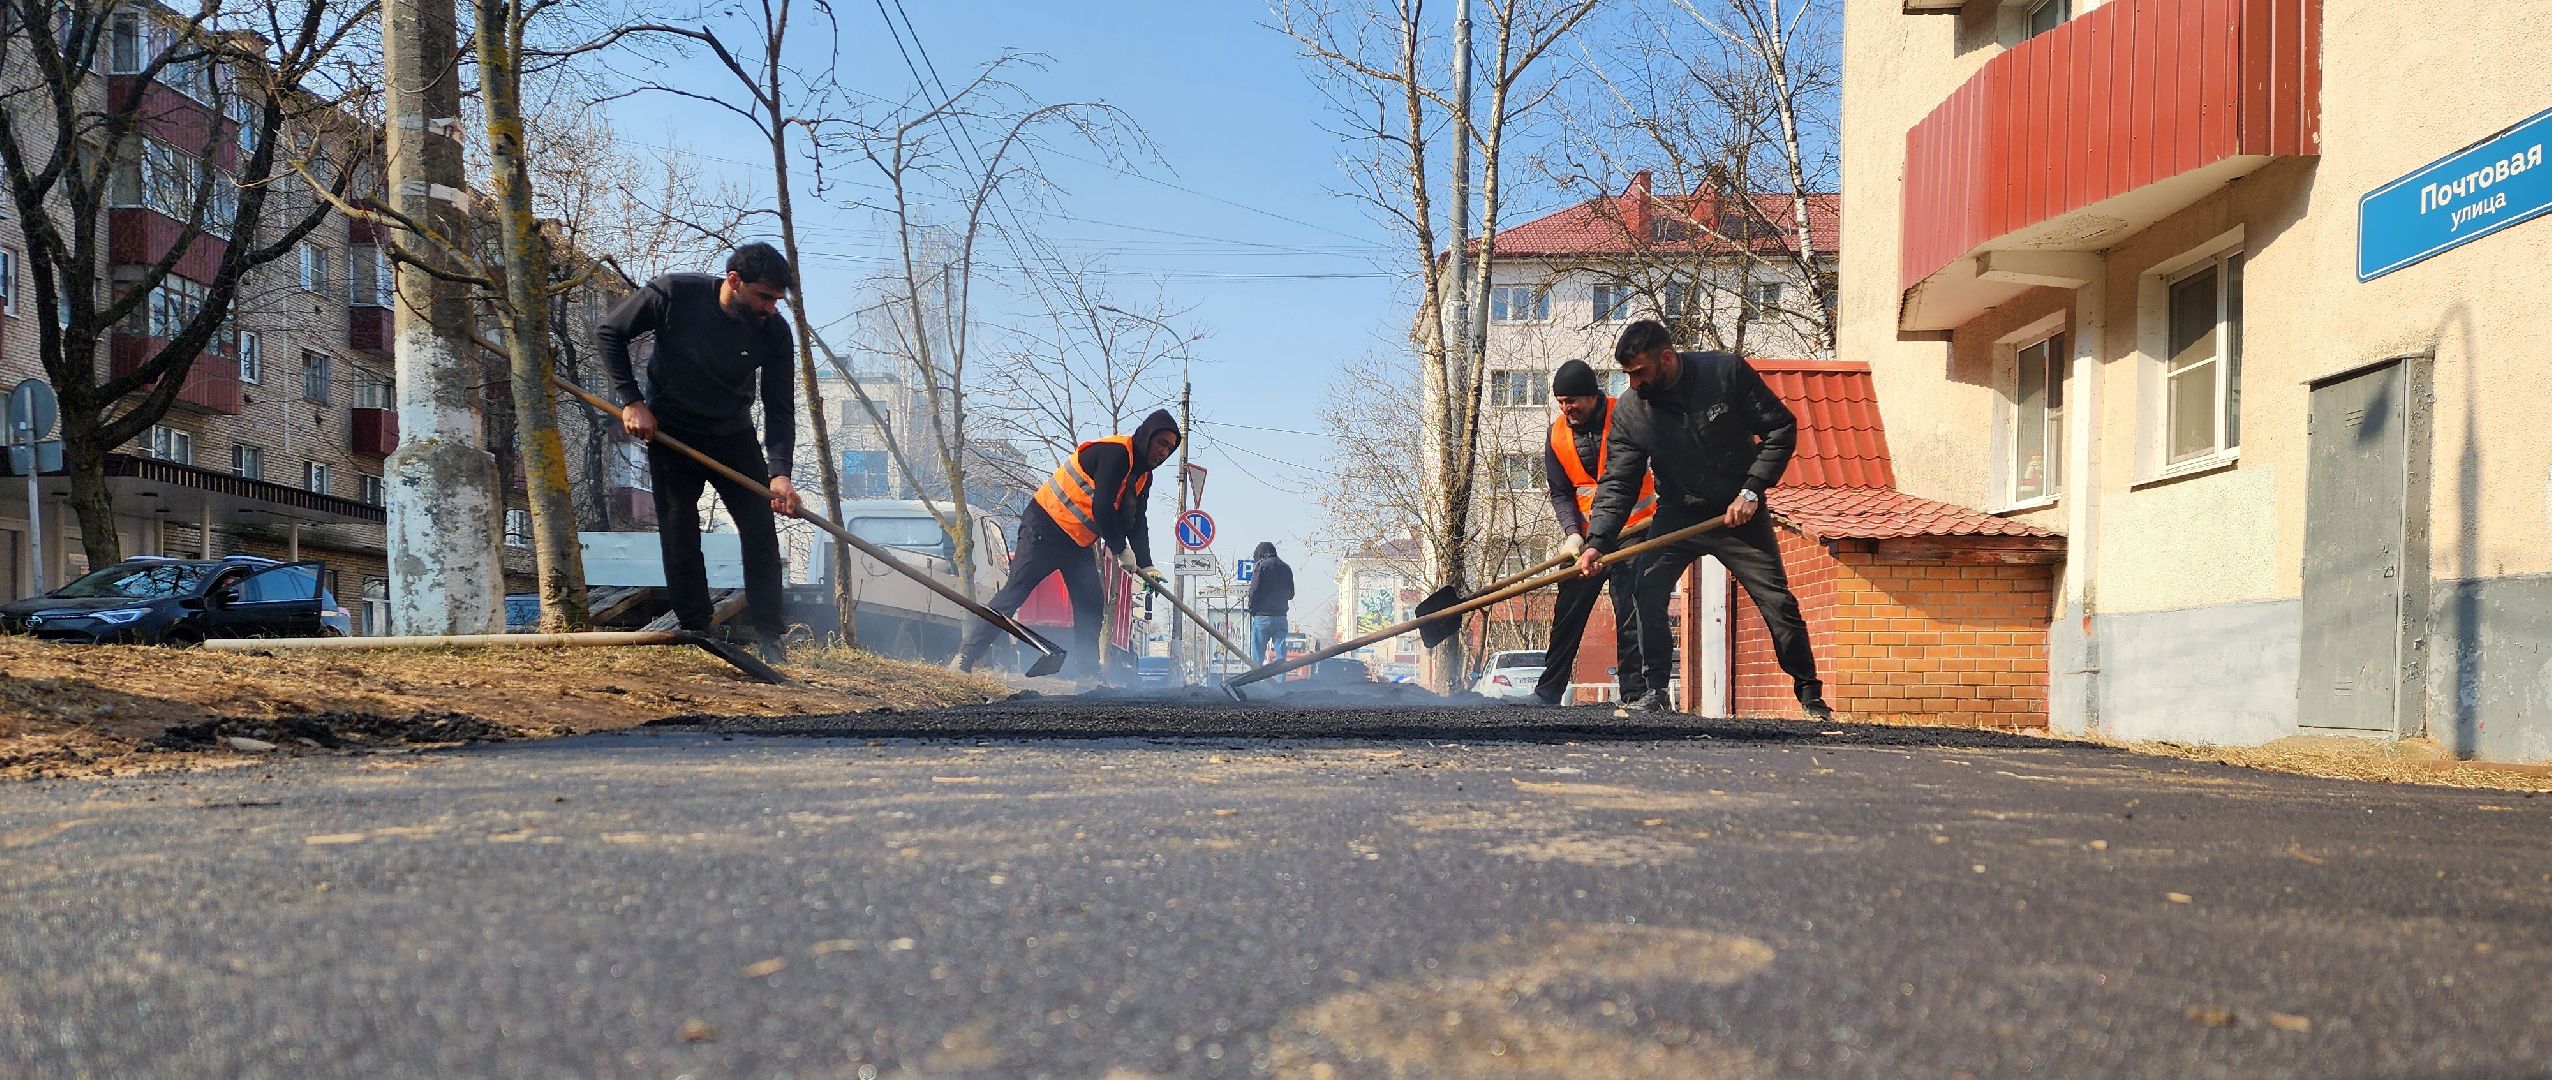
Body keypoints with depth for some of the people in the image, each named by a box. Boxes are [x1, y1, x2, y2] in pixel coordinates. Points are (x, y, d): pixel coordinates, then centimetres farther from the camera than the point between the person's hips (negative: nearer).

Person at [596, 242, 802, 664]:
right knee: (680, 538, 0)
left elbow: (780, 407, -16)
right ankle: (695, 636, 9)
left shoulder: (774, 331, -17)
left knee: (761, 530, -6)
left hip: (733, 437, 2)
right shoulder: (674, 294, -21)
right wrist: (631, 400, -16)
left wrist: (779, 472, -29)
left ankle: (768, 638, 0)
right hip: (669, 433, -1)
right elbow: (609, 333, -8)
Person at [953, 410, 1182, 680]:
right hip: (1045, 529, -9)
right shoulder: (1115, 452, -19)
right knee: (1014, 592, -13)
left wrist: (1145, 565, 4)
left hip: (1078, 543, 9)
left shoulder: (1143, 475, 10)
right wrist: (1121, 550, -14)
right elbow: (1101, 507, -25)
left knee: (1090, 606, 2)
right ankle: (965, 656, -12)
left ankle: (1086, 672, 6)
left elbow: (1137, 523, 15)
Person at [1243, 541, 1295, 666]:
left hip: (1262, 616, -5)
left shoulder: (1261, 566, -5)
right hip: (1281, 616, 5)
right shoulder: (1286, 568, 11)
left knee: (1257, 656, -1)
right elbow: (1290, 594, 17)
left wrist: (1251, 609, 0)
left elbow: (1254, 591, -10)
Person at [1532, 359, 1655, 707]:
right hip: (1587, 536, 5)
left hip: (1635, 530, -4)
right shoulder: (1557, 434, 2)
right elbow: (1560, 492, 5)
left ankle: (1635, 694, -2)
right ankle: (1547, 692, 12)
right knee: (1566, 614, 5)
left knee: (1631, 613, -7)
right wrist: (1571, 532, -10)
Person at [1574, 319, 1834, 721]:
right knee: (1648, 591, -16)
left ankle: (1809, 693, 15)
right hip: (1677, 516, 2)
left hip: (1740, 513, -1)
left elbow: (1781, 428, -10)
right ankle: (1656, 690, -4)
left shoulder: (1728, 371, -17)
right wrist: (1597, 542, -25)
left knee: (1778, 601, -1)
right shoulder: (1628, 414, -12)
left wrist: (1752, 491, -17)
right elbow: (1617, 485, -12)